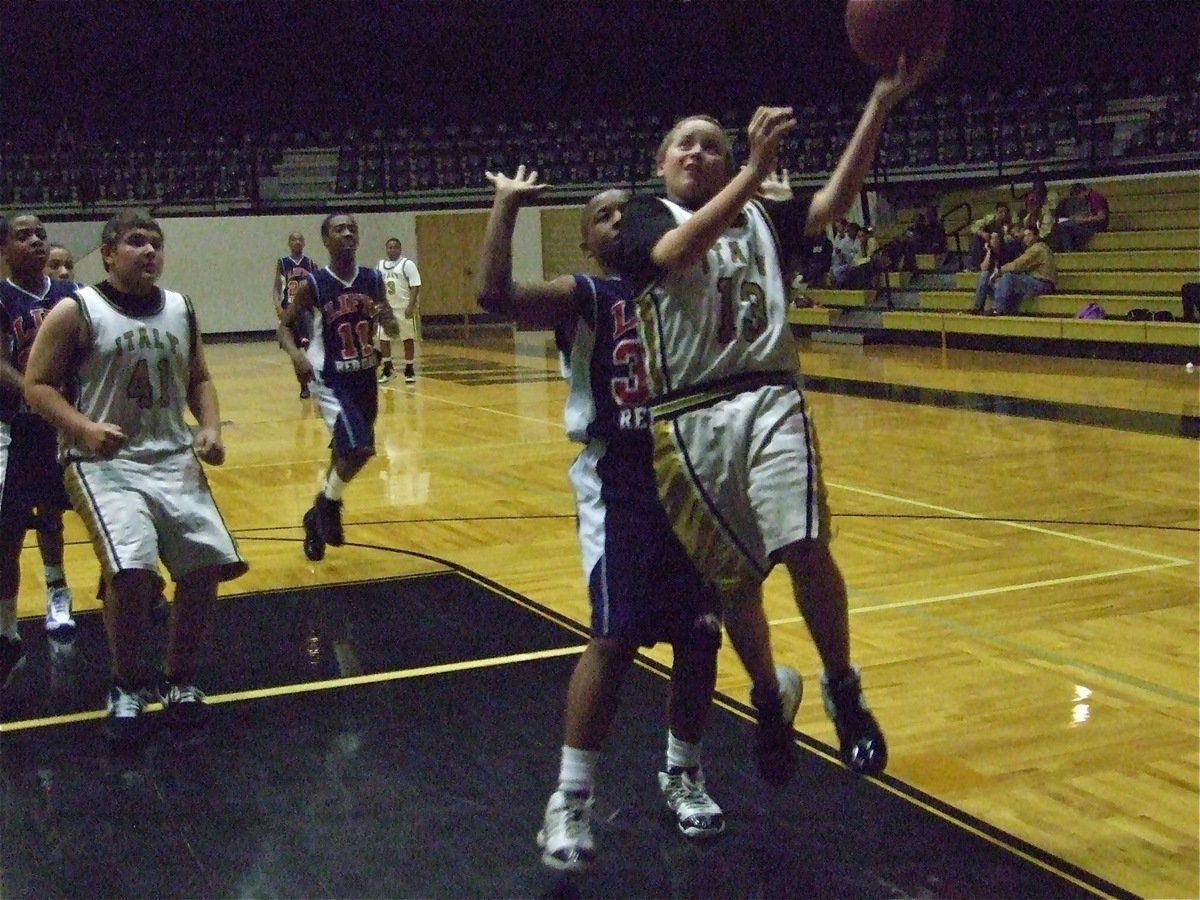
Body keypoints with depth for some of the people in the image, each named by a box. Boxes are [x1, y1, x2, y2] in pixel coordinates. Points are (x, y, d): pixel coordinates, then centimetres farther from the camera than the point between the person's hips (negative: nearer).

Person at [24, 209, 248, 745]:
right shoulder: (75, 312, -6)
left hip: (173, 458, 6)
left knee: (206, 566, -3)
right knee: (132, 569, -24)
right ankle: (127, 685, 2)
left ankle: (179, 679, 20)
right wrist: (84, 428, -22)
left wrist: (210, 428, -1)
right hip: (104, 461, -5)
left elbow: (199, 380, 18)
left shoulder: (181, 310, 9)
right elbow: (37, 385, -6)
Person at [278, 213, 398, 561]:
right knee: (357, 449, -21)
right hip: (330, 380, -5)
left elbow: (394, 330, 7)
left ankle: (319, 516, 38)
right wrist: (296, 354, -23)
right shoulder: (313, 285, -12)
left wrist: (385, 317, -17)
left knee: (346, 451, 16)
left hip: (365, 377, 5)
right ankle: (328, 506, 6)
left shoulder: (373, 280, -1)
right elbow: (285, 325, -3)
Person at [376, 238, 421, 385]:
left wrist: (411, 306, -20)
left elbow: (415, 286, -12)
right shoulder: (380, 265, 10)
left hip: (404, 308, -5)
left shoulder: (407, 264, -8)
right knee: (383, 338, 5)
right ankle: (387, 369, 18)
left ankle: (409, 370, 11)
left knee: (408, 339, 2)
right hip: (386, 308, 5)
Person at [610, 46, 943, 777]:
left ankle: (843, 688, 10)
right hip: (691, 417, -1)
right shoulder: (649, 220, 5)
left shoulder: (762, 218, 14)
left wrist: (882, 104, -15)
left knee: (806, 549, -14)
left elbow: (835, 201, -4)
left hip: (771, 401, 1)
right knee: (733, 575, 6)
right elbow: (678, 252, -19)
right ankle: (769, 699, 29)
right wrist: (756, 170, -27)